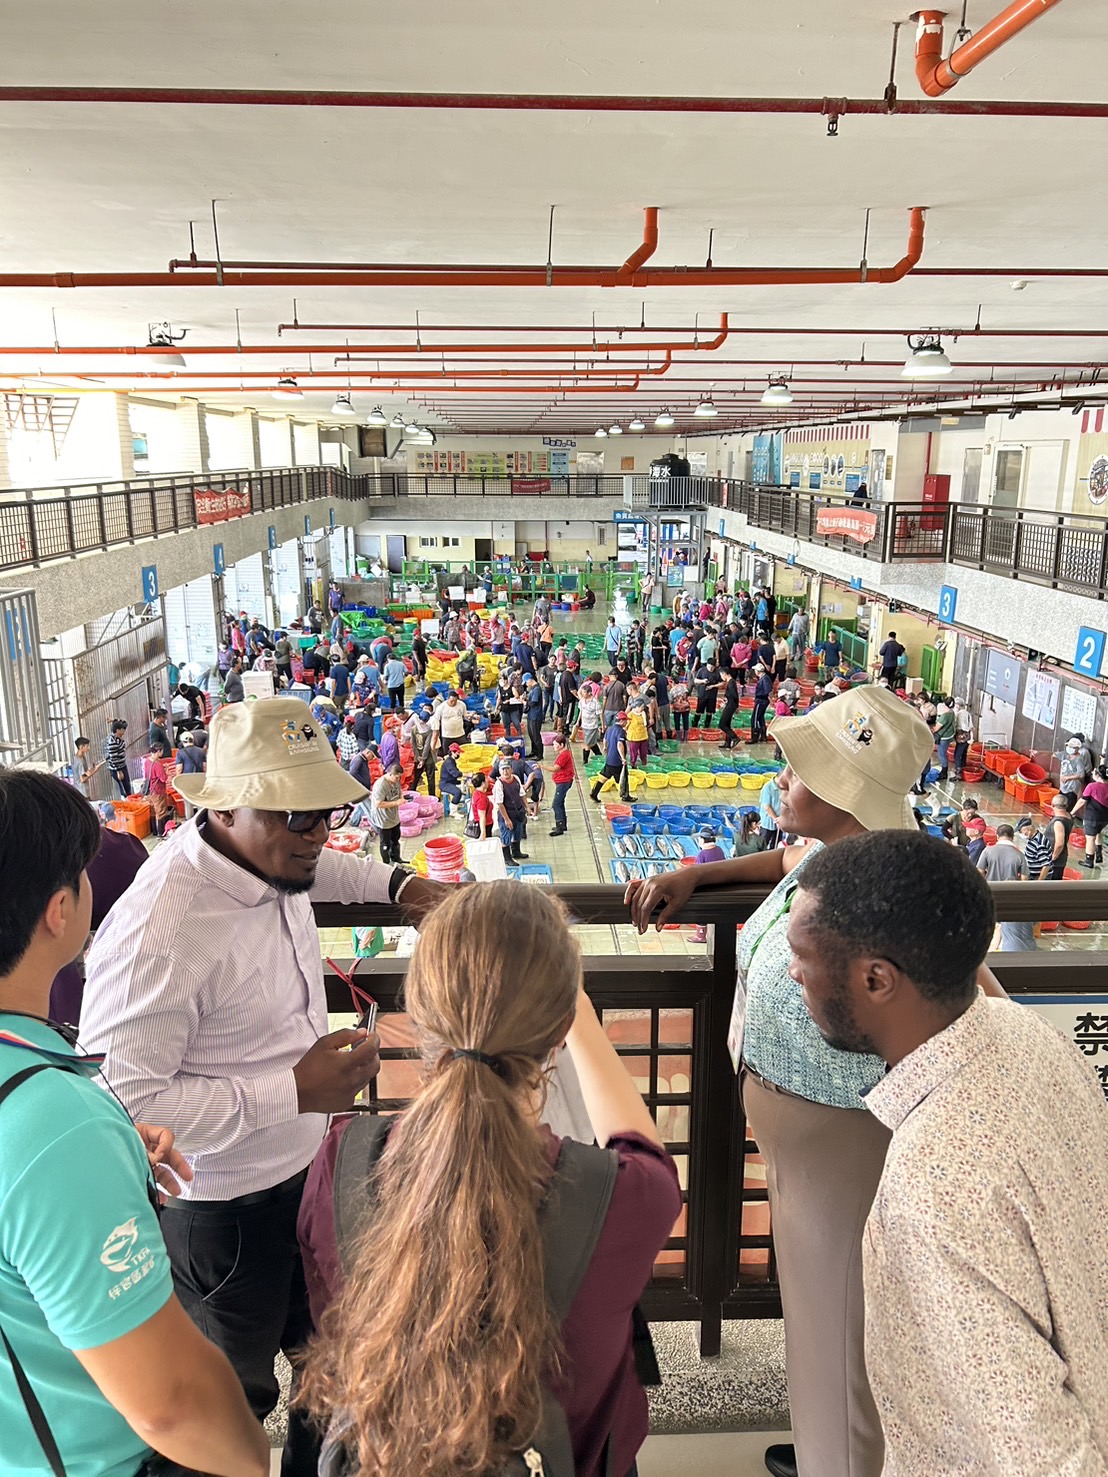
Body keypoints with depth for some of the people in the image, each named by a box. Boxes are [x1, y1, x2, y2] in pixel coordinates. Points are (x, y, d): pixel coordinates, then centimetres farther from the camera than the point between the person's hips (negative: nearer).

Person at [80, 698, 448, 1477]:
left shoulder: (268, 852, -9)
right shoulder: (160, 931, -34)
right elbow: (124, 1099, -30)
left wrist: (393, 882, 3)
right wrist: (293, 1091, -31)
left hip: (305, 1167, 8)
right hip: (222, 1209, -8)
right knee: (237, 1397, 18)